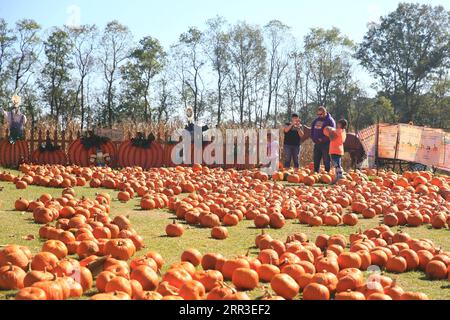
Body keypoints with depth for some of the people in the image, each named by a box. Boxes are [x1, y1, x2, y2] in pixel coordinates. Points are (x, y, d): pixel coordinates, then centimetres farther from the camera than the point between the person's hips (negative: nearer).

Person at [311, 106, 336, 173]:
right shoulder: (316, 120, 14)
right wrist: (314, 138, 3)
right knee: (316, 160, 11)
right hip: (317, 143, 7)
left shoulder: (330, 120, -7)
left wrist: (323, 139, -18)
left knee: (326, 161, -1)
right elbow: (312, 130, 19)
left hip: (326, 144, -7)